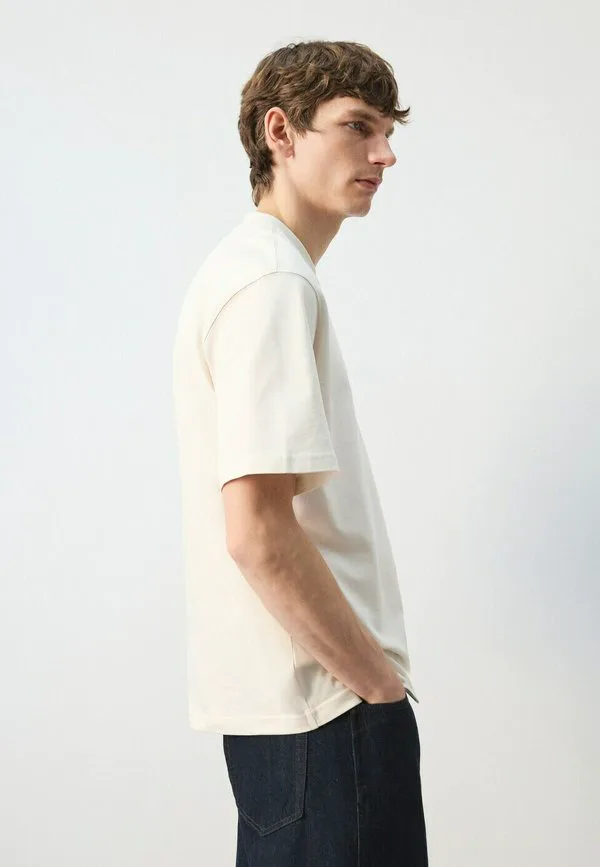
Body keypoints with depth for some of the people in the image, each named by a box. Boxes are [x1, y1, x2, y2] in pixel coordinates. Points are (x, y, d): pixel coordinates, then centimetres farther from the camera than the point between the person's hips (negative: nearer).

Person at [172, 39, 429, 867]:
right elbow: (259, 533, -24)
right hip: (325, 703, -10)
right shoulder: (274, 284, -17)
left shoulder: (247, 267, 14)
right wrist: (380, 680, -13)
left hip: (284, 697, 10)